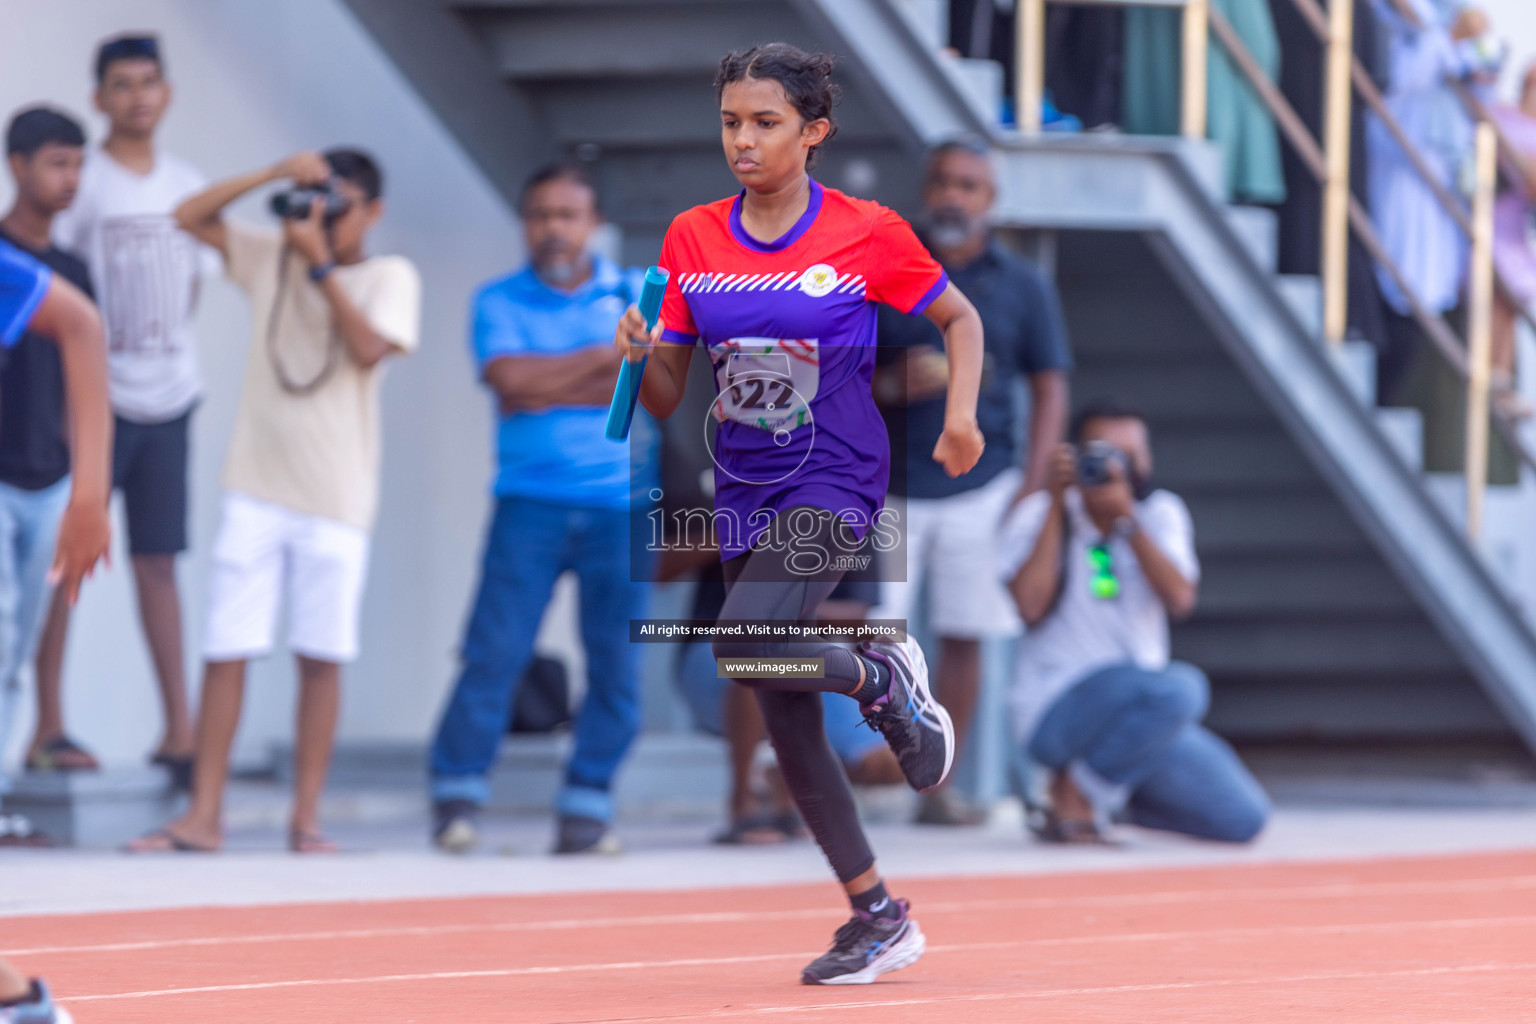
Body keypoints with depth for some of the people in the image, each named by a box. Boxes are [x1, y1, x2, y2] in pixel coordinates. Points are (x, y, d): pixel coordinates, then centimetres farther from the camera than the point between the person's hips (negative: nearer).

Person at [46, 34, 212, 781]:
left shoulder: (187, 186, 12)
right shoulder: (81, 185, -6)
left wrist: (173, 353, 12)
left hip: (168, 398, 5)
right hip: (97, 397, -5)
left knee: (159, 563, 6)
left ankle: (178, 730, 5)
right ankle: (49, 726, 3)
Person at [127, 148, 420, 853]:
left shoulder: (389, 277, 2)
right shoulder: (271, 258, 10)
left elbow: (368, 348, -15)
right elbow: (190, 217, 4)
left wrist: (321, 263, -13)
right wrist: (275, 174, -6)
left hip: (334, 500, -2)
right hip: (255, 490, 2)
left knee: (321, 657, 1)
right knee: (225, 651, -2)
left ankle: (306, 820, 7)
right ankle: (203, 815, 0)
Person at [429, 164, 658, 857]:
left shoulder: (637, 293, 11)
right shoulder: (499, 301, 7)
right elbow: (509, 378, -10)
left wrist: (548, 388, -11)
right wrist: (604, 358, -6)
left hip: (623, 506, 1)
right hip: (531, 505, -1)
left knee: (616, 663, -2)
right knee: (495, 649, -9)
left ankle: (587, 804, 6)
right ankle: (457, 795, 0)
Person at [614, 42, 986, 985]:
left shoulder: (868, 234, -8)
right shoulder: (692, 240, 3)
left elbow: (960, 316, 7)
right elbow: (666, 399, 5)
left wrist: (962, 413, -8)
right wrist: (642, 353, -16)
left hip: (834, 482, -5)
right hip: (743, 497, 5)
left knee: (746, 648, -29)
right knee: (788, 727, 6)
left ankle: (885, 677, 2)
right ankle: (880, 918, 18)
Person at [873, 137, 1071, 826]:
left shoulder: (1022, 286, 7)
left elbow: (1049, 389, 7)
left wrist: (1033, 486, -3)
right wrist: (891, 385, -16)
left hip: (980, 486, 1)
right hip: (888, 486, -1)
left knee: (963, 638, 2)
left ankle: (939, 788, 10)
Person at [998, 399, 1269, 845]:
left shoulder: (1160, 514, 6)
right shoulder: (1039, 515, -2)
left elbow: (1180, 600, -12)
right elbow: (1032, 606, -20)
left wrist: (1126, 519, -20)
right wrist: (1056, 505, -15)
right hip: (1057, 708, -6)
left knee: (1244, 817, -6)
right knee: (1182, 688, -34)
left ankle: (1107, 793, 13)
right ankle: (1075, 794, -15)